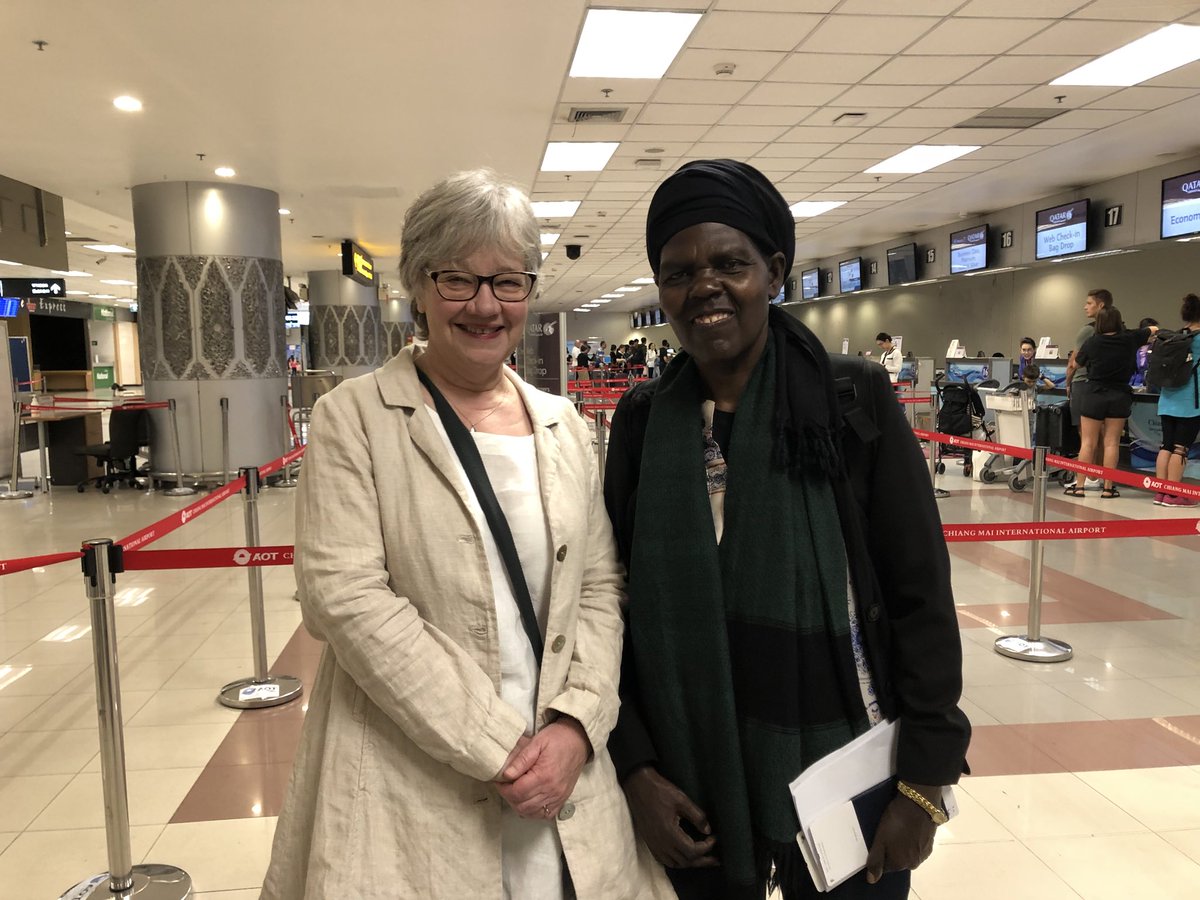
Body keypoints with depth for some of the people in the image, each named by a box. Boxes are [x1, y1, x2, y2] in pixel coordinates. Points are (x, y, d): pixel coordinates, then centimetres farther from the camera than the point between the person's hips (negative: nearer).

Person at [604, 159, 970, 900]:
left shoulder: (854, 397, -10)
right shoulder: (642, 419, -3)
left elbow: (921, 597, -7)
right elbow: (615, 599, 1)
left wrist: (922, 780, -6)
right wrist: (635, 767, -4)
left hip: (844, 781, -2)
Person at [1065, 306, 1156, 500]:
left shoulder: (1091, 343, -7)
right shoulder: (1130, 339, -2)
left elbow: (1077, 362, 11)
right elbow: (1153, 329, 18)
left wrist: (1074, 354, 32)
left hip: (1094, 396, -1)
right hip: (1119, 396, 1)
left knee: (1087, 443, 3)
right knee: (1111, 443, 4)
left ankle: (1080, 486, 5)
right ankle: (1108, 487, 5)